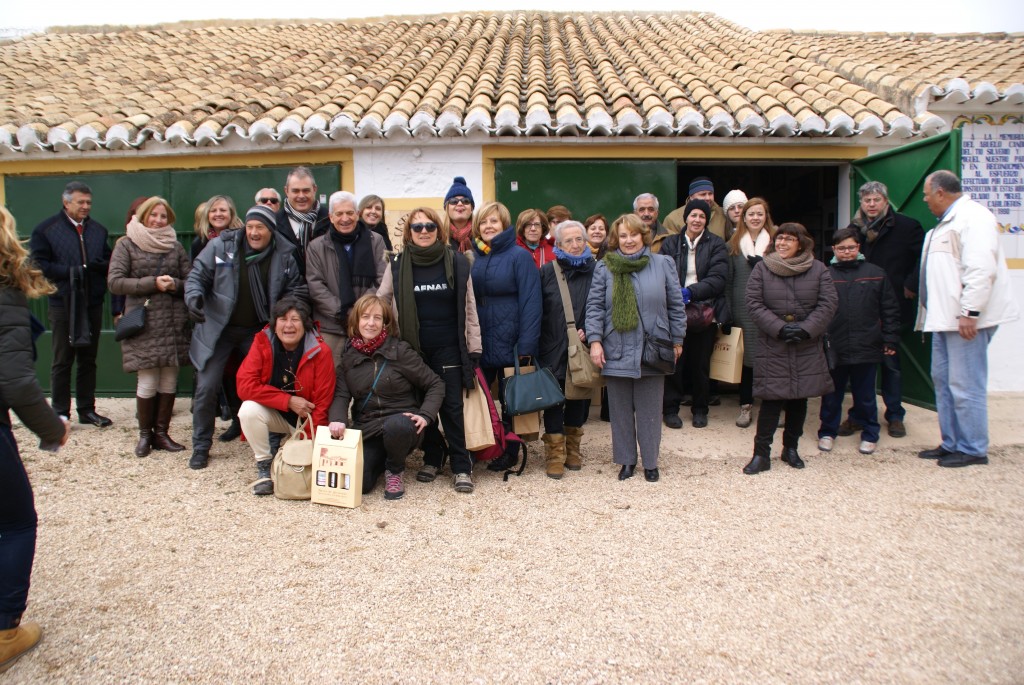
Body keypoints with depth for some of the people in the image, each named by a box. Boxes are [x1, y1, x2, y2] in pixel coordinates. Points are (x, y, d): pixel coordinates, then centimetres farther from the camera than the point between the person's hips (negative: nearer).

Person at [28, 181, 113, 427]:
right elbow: (40, 265, -8)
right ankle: (60, 413, 12)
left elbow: (109, 261, 10)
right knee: (62, 361, 4)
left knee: (88, 360, 11)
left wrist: (99, 266, -12)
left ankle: (87, 410, 20)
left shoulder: (98, 229, 12)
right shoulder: (46, 229, -2)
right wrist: (71, 272, -18)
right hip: (63, 304, -4)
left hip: (92, 303, 4)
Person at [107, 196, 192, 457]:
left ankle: (161, 433, 15)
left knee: (169, 380, 4)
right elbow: (114, 282, -5)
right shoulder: (126, 244, 5)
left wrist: (174, 284, -11)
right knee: (148, 382, -5)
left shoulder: (175, 246, 13)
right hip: (143, 323, -3)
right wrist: (152, 283, -12)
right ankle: (145, 434, 12)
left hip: (174, 322, 3)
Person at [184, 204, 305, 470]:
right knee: (206, 387, 0)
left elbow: (293, 288, 7)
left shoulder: (284, 255, -4)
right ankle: (201, 446, 17)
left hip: (258, 331, 1)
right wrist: (194, 297, -24)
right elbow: (197, 276, -4)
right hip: (218, 329, -1)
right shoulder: (221, 246, -9)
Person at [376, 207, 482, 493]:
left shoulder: (456, 261, -2)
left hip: (448, 347, -2)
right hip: (413, 347, 2)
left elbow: (469, 307, 0)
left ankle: (461, 466, 8)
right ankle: (432, 456, 28)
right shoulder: (398, 264, 1)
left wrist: (474, 348, -2)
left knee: (452, 405, -2)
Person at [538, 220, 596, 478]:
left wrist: (589, 331, -10)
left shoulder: (596, 271, 2)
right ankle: (555, 455, 10)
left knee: (579, 399, 12)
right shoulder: (547, 272, 1)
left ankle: (573, 448, 29)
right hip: (553, 350, -1)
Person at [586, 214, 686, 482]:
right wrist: (595, 340, -8)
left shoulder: (663, 264, 4)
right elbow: (594, 307, 0)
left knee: (649, 411, 9)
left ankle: (650, 462, 23)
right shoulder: (605, 267, 3)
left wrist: (677, 340, 6)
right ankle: (627, 460, 24)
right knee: (621, 410, 9)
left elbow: (676, 305, 7)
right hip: (616, 353, 0)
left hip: (651, 352, 0)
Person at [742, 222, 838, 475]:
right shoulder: (761, 269, 1)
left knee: (799, 399, 10)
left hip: (807, 349, 2)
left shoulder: (818, 269, 4)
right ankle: (761, 454, 4)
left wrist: (806, 329, -14)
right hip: (772, 347, -2)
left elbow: (829, 303, -2)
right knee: (771, 400, -4)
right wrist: (780, 328, -15)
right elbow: (754, 304, -5)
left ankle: (791, 448, 26)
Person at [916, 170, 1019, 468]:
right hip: (945, 316, 11)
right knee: (943, 381, 14)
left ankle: (973, 449, 6)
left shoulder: (973, 217, -13)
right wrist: (933, 314, 22)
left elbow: (981, 270, -22)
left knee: (965, 386, -5)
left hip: (966, 318, -11)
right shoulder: (948, 221, 20)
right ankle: (951, 444, 23)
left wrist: (969, 312, -24)